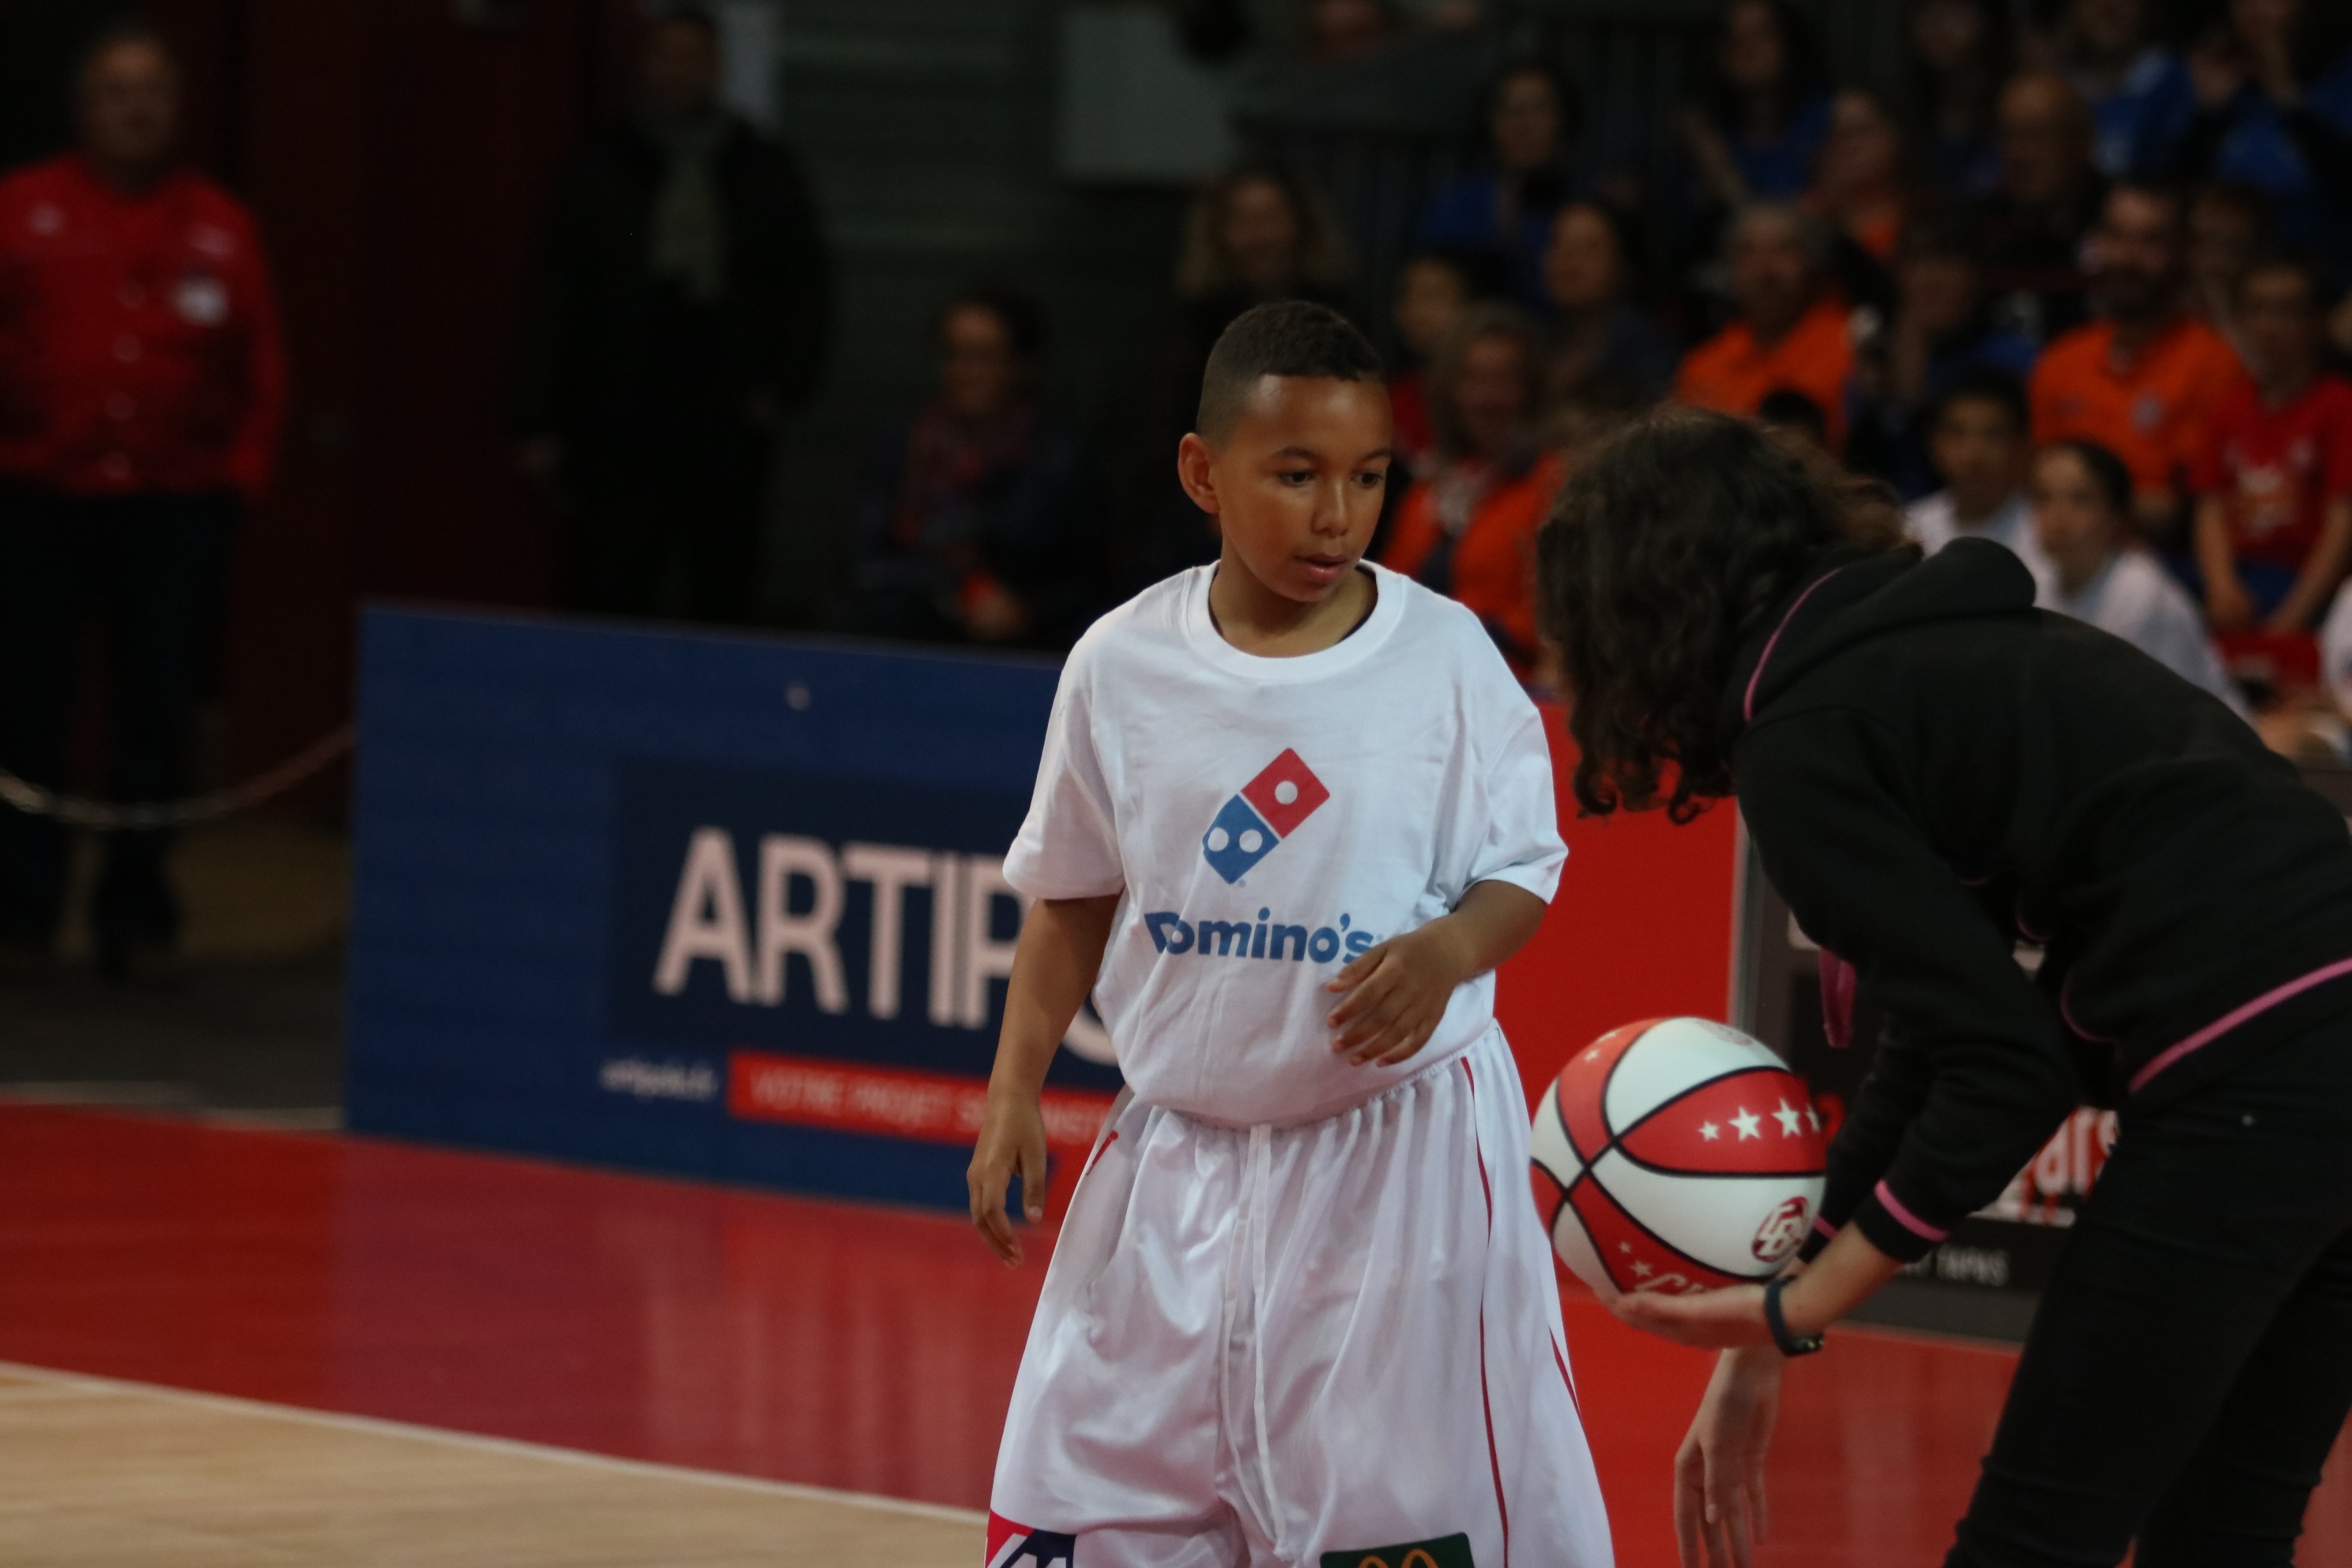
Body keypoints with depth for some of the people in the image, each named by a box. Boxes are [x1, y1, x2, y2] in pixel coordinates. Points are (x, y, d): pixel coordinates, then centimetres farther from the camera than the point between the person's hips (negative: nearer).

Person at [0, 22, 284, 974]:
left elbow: (260, 369, 10)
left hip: (175, 508, 1)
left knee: (157, 716, 0)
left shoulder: (219, 228, 9)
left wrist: (243, 470, 2)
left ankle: (133, 898, 9)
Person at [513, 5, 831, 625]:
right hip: (625, 428, -2)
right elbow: (550, 300, 5)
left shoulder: (762, 170, 10)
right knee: (607, 601, -8)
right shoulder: (599, 170, 6)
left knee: (724, 606, 1)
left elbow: (807, 284, 17)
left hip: (728, 428, 2)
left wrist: (781, 388, 4)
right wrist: (540, 426, 0)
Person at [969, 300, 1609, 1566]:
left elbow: (1521, 874, -2)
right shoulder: (1122, 666, -1)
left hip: (1397, 1146, -2)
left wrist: (1448, 951, -23)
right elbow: (1074, 897, 10)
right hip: (1179, 1156, 3)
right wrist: (1013, 1091, 3)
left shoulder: (1445, 656, -7)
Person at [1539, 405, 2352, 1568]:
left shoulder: (1804, 747, -5)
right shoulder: (1930, 640, 21)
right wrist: (1765, 1341, 22)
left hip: (2245, 1084, -9)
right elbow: (1945, 1026, 23)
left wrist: (1790, 1315, -2)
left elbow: (2006, 1068, -10)